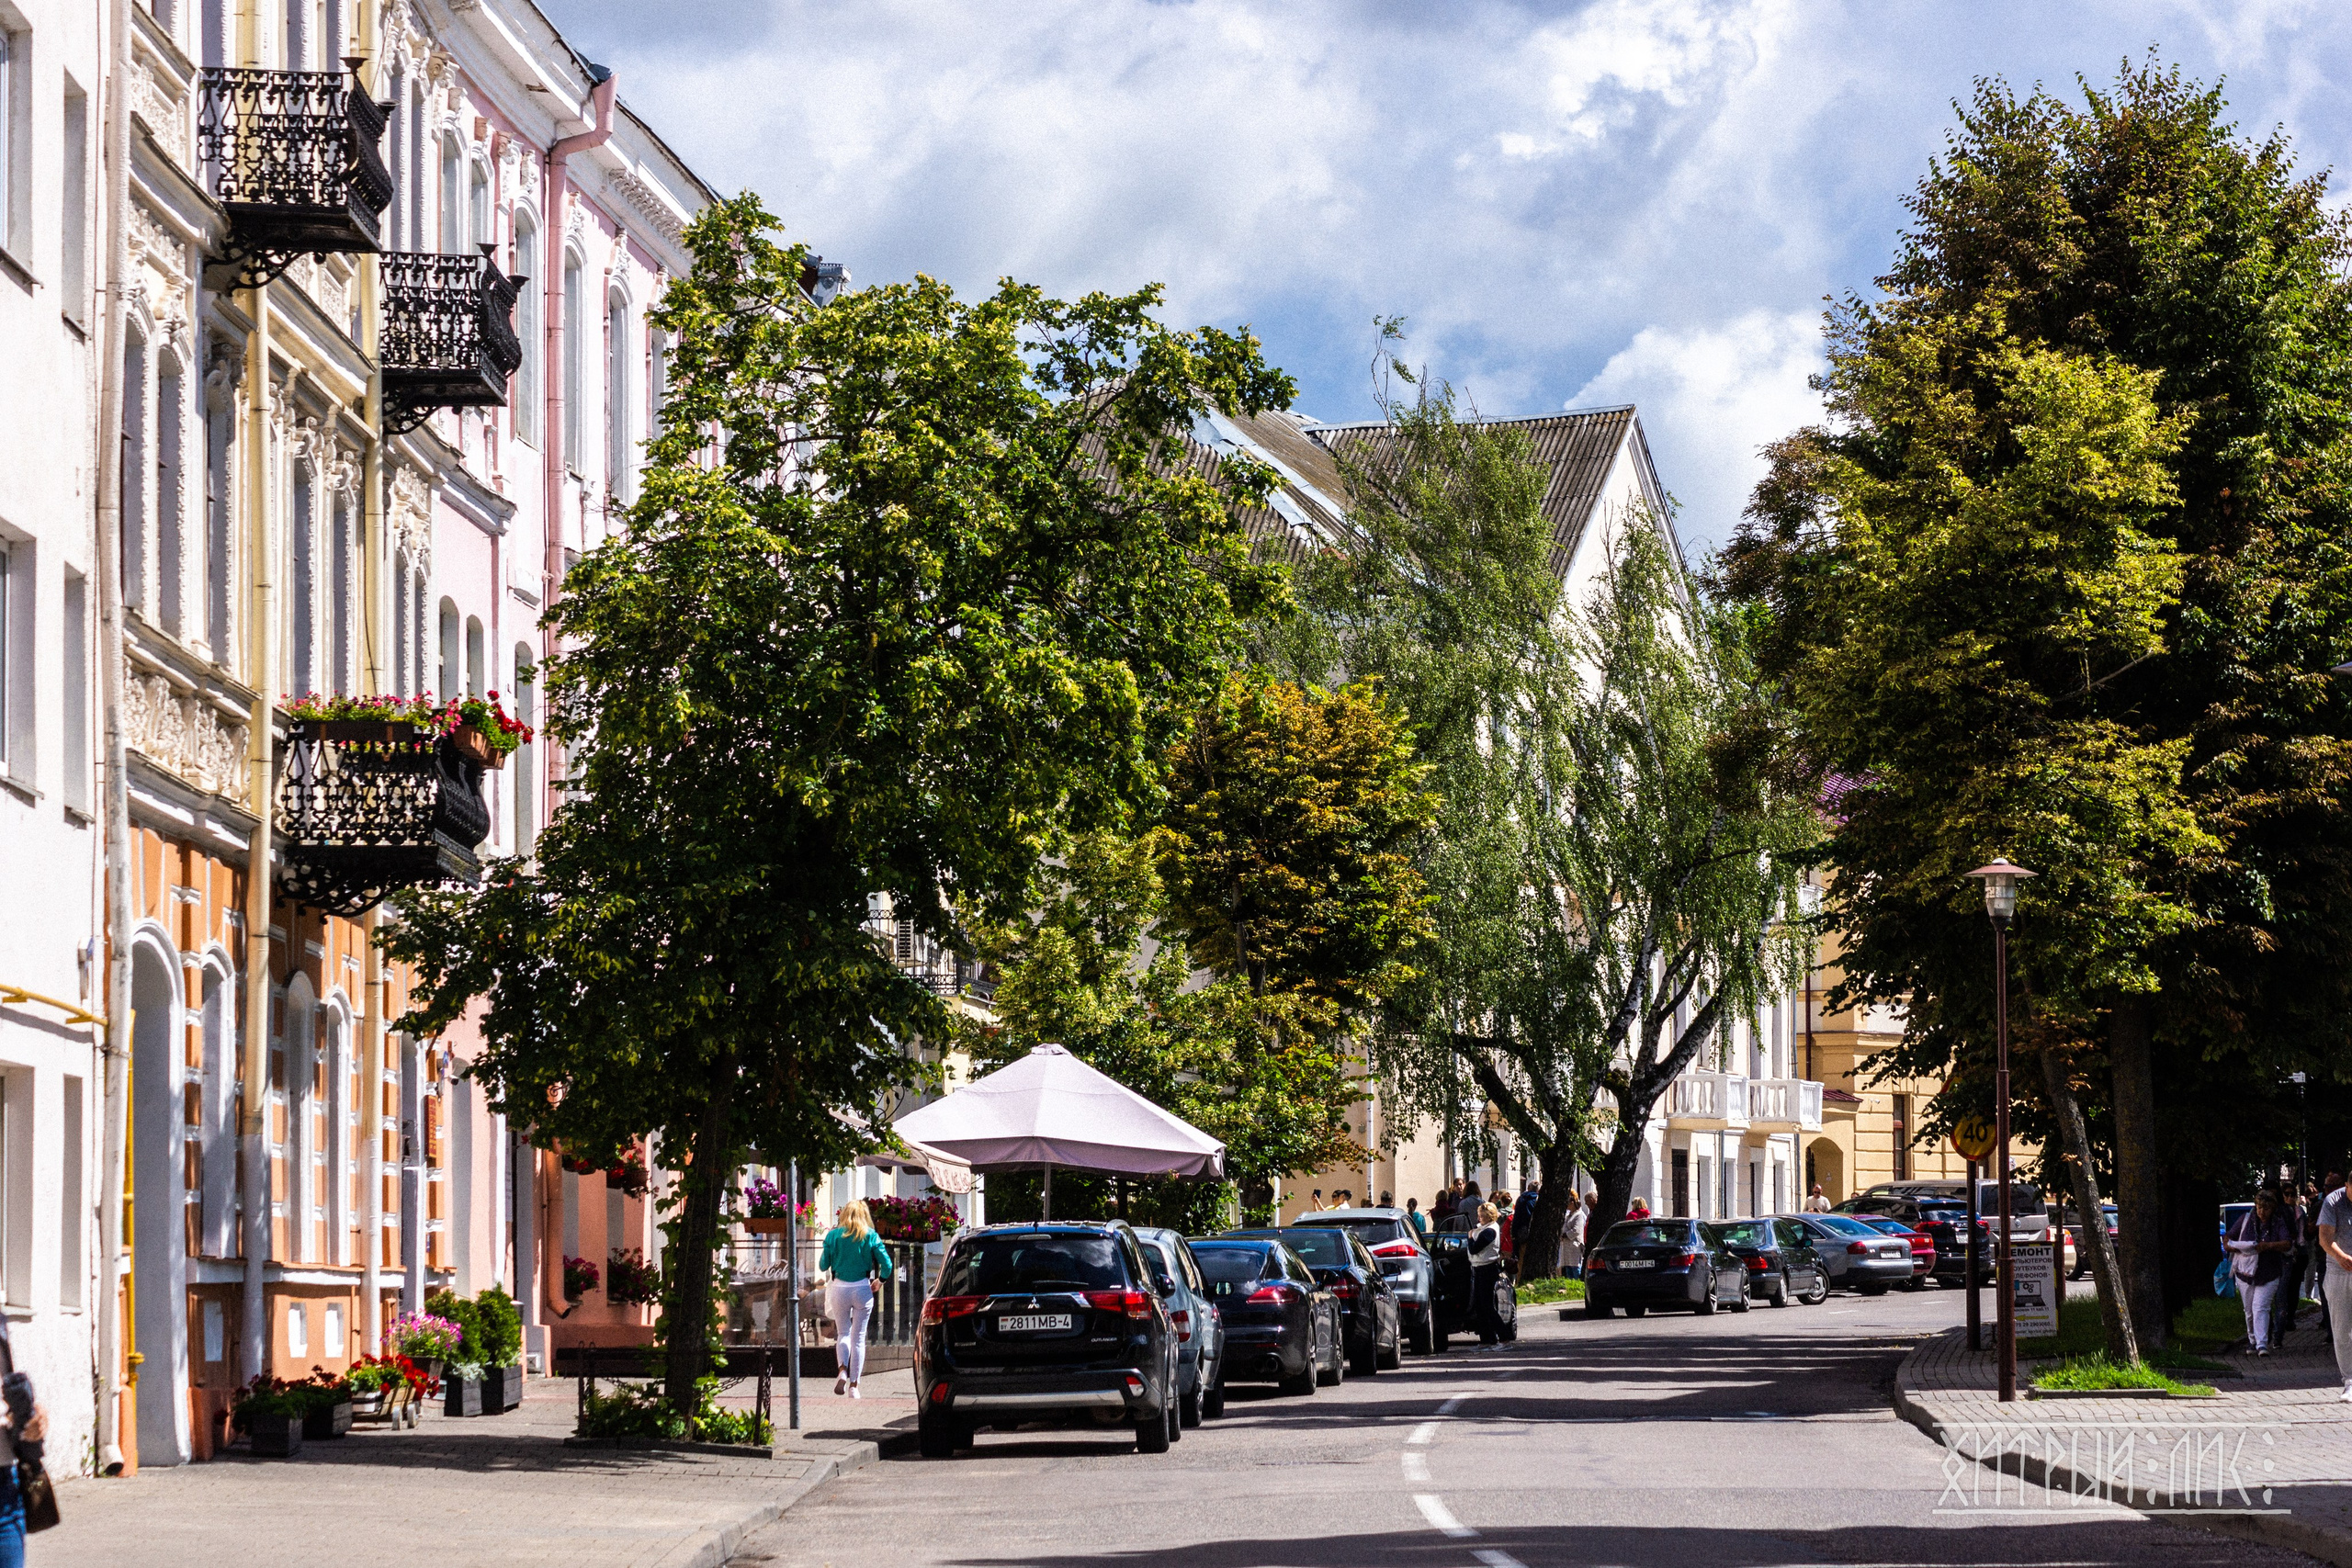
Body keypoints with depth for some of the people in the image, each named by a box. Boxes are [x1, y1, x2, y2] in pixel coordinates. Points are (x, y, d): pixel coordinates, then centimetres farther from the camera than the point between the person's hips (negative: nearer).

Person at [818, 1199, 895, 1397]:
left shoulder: (833, 1235, -1)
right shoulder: (870, 1236, -1)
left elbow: (823, 1265, 3)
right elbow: (886, 1264, -5)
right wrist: (880, 1280, 13)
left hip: (839, 1289, 0)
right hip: (862, 1289, 0)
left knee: (843, 1333, 14)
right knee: (858, 1337, 7)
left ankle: (843, 1370, -14)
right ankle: (853, 1386, 5)